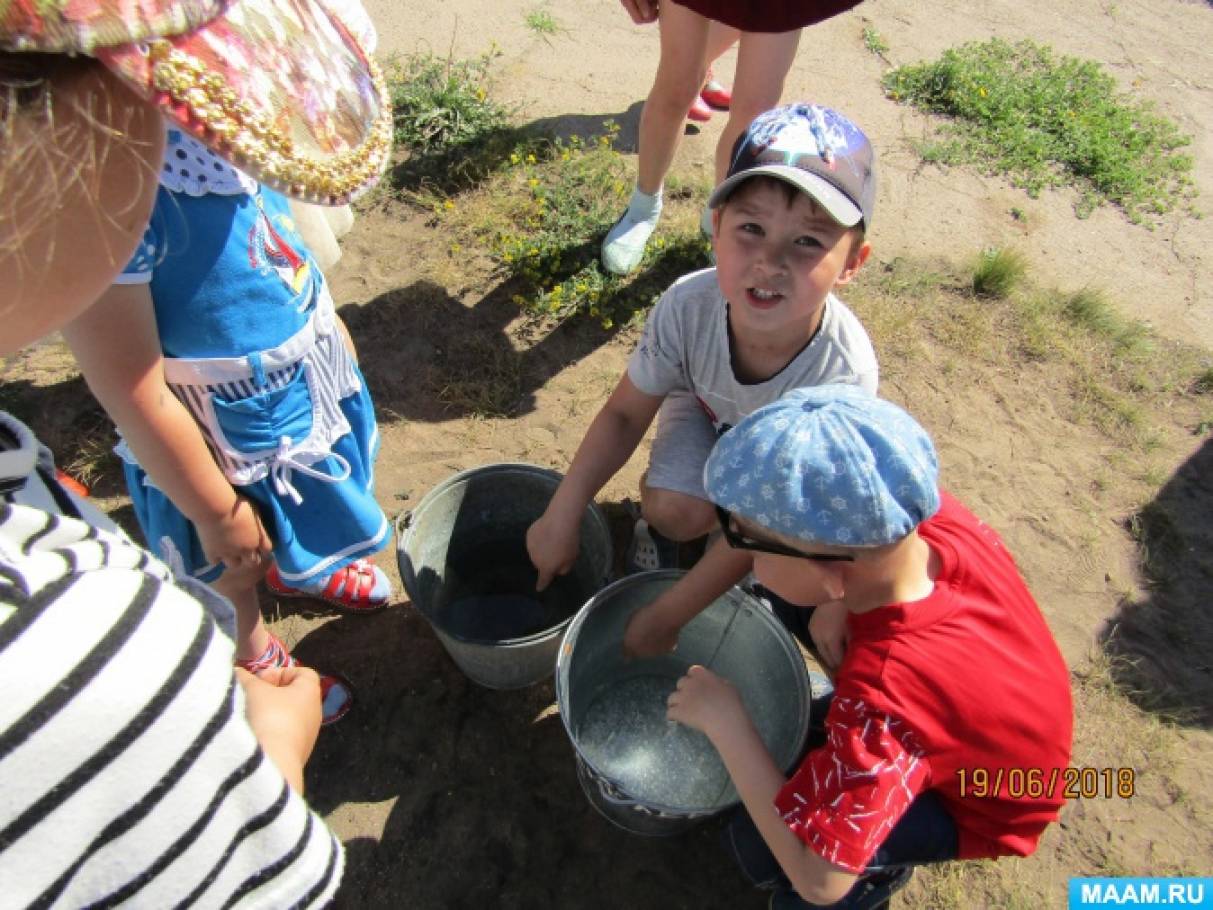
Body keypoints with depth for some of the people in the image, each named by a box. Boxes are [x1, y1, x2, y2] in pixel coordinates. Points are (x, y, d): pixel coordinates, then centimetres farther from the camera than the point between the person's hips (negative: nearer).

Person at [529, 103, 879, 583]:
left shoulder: (845, 374, -38)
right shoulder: (687, 305, -35)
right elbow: (624, 414, -19)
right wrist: (560, 518, -23)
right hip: (705, 408, 0)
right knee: (674, 511, -26)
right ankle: (656, 525, 12)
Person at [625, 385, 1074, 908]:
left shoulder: (883, 696, -44)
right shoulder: (934, 515, -28)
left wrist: (723, 721, -31)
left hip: (980, 803, -5)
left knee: (756, 845, -24)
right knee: (790, 590, -3)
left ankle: (882, 865, 8)